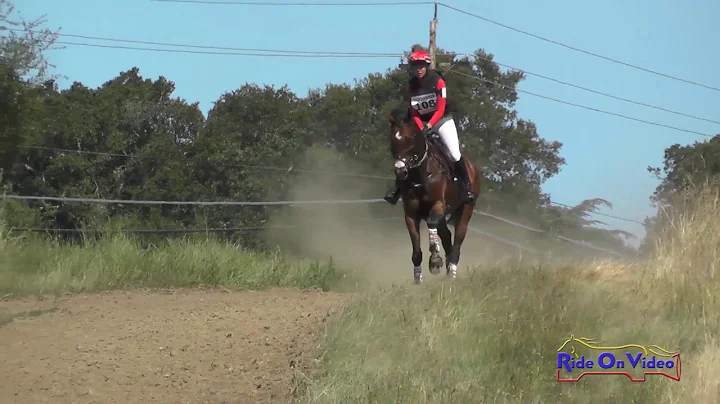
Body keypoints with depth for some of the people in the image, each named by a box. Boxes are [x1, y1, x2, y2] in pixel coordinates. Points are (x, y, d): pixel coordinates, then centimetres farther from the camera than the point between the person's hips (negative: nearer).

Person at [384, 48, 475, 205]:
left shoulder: (438, 82, -17)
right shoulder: (411, 86, -5)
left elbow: (440, 109, -19)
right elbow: (414, 113, -3)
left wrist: (429, 125, -29)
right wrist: (421, 128, -18)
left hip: (442, 119, -3)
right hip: (422, 122, 3)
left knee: (455, 154, -16)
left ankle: (467, 186, -2)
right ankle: (397, 187, -1)